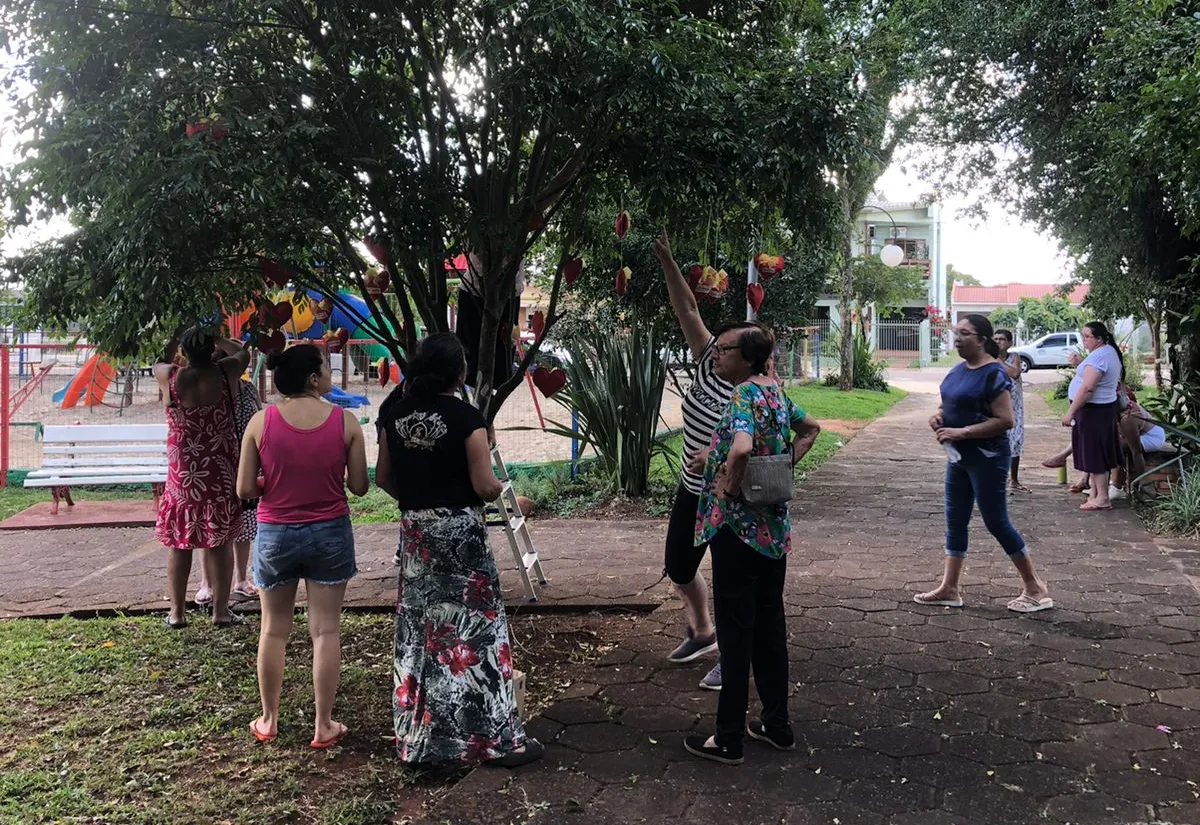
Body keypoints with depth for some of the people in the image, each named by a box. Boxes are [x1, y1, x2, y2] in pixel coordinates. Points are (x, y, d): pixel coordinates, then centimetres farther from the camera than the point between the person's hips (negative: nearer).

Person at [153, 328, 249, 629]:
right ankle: (220, 611, 11)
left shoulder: (170, 377, -8)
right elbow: (242, 353, 15)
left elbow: (158, 364, 18)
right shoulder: (224, 373, -8)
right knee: (219, 542, 6)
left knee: (179, 542, 11)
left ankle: (177, 612, 18)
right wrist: (216, 339, 26)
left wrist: (172, 346, 31)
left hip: (182, 473, 0)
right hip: (221, 473, 0)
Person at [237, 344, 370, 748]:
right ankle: (323, 725, 15)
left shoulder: (261, 422, -9)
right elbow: (359, 486, -5)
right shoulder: (346, 421, -10)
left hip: (275, 534, 1)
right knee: (326, 630, 7)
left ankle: (268, 721, 28)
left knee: (273, 630, 15)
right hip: (330, 533, -1)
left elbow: (244, 490, -6)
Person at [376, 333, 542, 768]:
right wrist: (498, 485, 7)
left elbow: (383, 478, 7)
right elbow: (485, 487, -15)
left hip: (415, 531, 6)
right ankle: (496, 737, 8)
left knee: (419, 630, 13)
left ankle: (418, 736, 23)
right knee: (474, 628, 1)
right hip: (460, 530, -5)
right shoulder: (466, 418, -14)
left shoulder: (395, 413, 2)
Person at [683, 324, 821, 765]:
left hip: (737, 528, -9)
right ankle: (777, 725, 27)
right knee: (770, 625, 16)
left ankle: (728, 739, 11)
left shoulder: (745, 395, -18)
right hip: (774, 529, 9)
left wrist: (729, 485, -20)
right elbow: (810, 429, 27)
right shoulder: (775, 392, 9)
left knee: (736, 631, 0)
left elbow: (741, 448, -37)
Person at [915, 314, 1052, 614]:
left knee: (996, 522, -1)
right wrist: (938, 416, -2)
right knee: (955, 521, 11)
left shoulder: (994, 374, -17)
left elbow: (1005, 420, -22)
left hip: (986, 458, -9)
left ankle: (1036, 589, 13)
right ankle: (949, 588, 19)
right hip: (958, 455, 9)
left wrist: (962, 432, -24)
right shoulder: (958, 370, 8)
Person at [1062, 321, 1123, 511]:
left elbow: (1087, 388, -27)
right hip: (1104, 407, 10)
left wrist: (1070, 412, -25)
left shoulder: (1097, 357, -21)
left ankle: (1102, 498, -1)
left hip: (1093, 410, -10)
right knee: (1094, 452, 15)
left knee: (1094, 453, -5)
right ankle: (1095, 492, 22)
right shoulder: (1110, 352, 13)